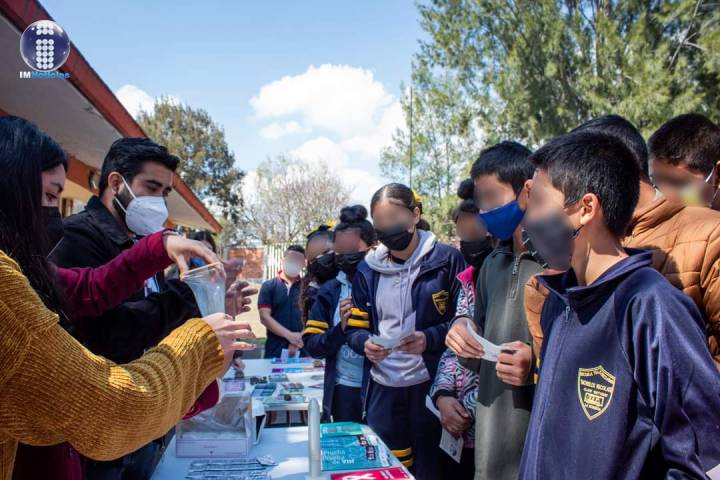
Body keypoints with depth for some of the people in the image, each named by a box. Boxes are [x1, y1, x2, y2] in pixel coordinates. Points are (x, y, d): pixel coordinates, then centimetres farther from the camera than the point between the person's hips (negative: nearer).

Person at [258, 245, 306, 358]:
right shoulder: (268, 286, 3)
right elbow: (265, 317, -4)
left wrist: (301, 339, -15)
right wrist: (289, 335, -14)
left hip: (302, 350, 1)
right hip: (275, 350, 0)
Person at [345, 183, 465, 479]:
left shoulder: (446, 259, -6)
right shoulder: (368, 269, 6)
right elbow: (356, 328, 8)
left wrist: (430, 339, -19)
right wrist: (365, 344, -13)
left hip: (432, 385, -3)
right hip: (383, 388, 4)